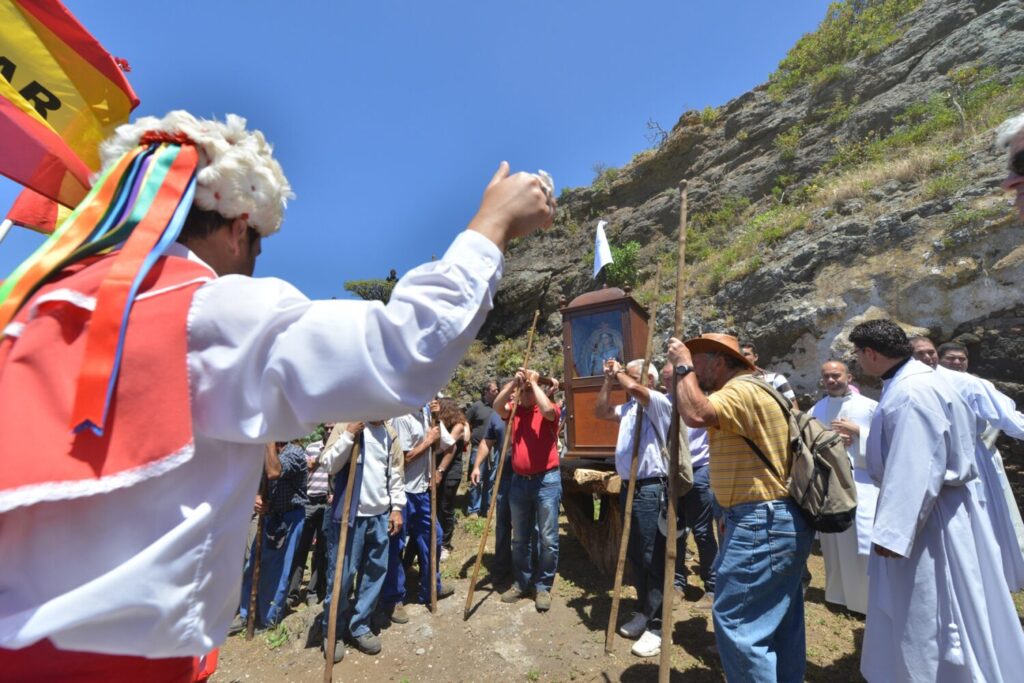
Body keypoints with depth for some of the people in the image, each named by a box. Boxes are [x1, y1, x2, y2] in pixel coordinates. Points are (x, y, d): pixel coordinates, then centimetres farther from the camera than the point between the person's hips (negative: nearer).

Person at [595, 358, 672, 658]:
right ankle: (645, 611, 32)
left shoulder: (660, 402, -11)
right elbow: (600, 412, 17)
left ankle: (657, 624, 12)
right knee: (635, 555, 17)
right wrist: (609, 379, 10)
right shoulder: (629, 408, 15)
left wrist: (620, 371, -8)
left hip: (651, 490, -9)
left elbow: (634, 388, -29)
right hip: (629, 487, 9)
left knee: (653, 558, 0)